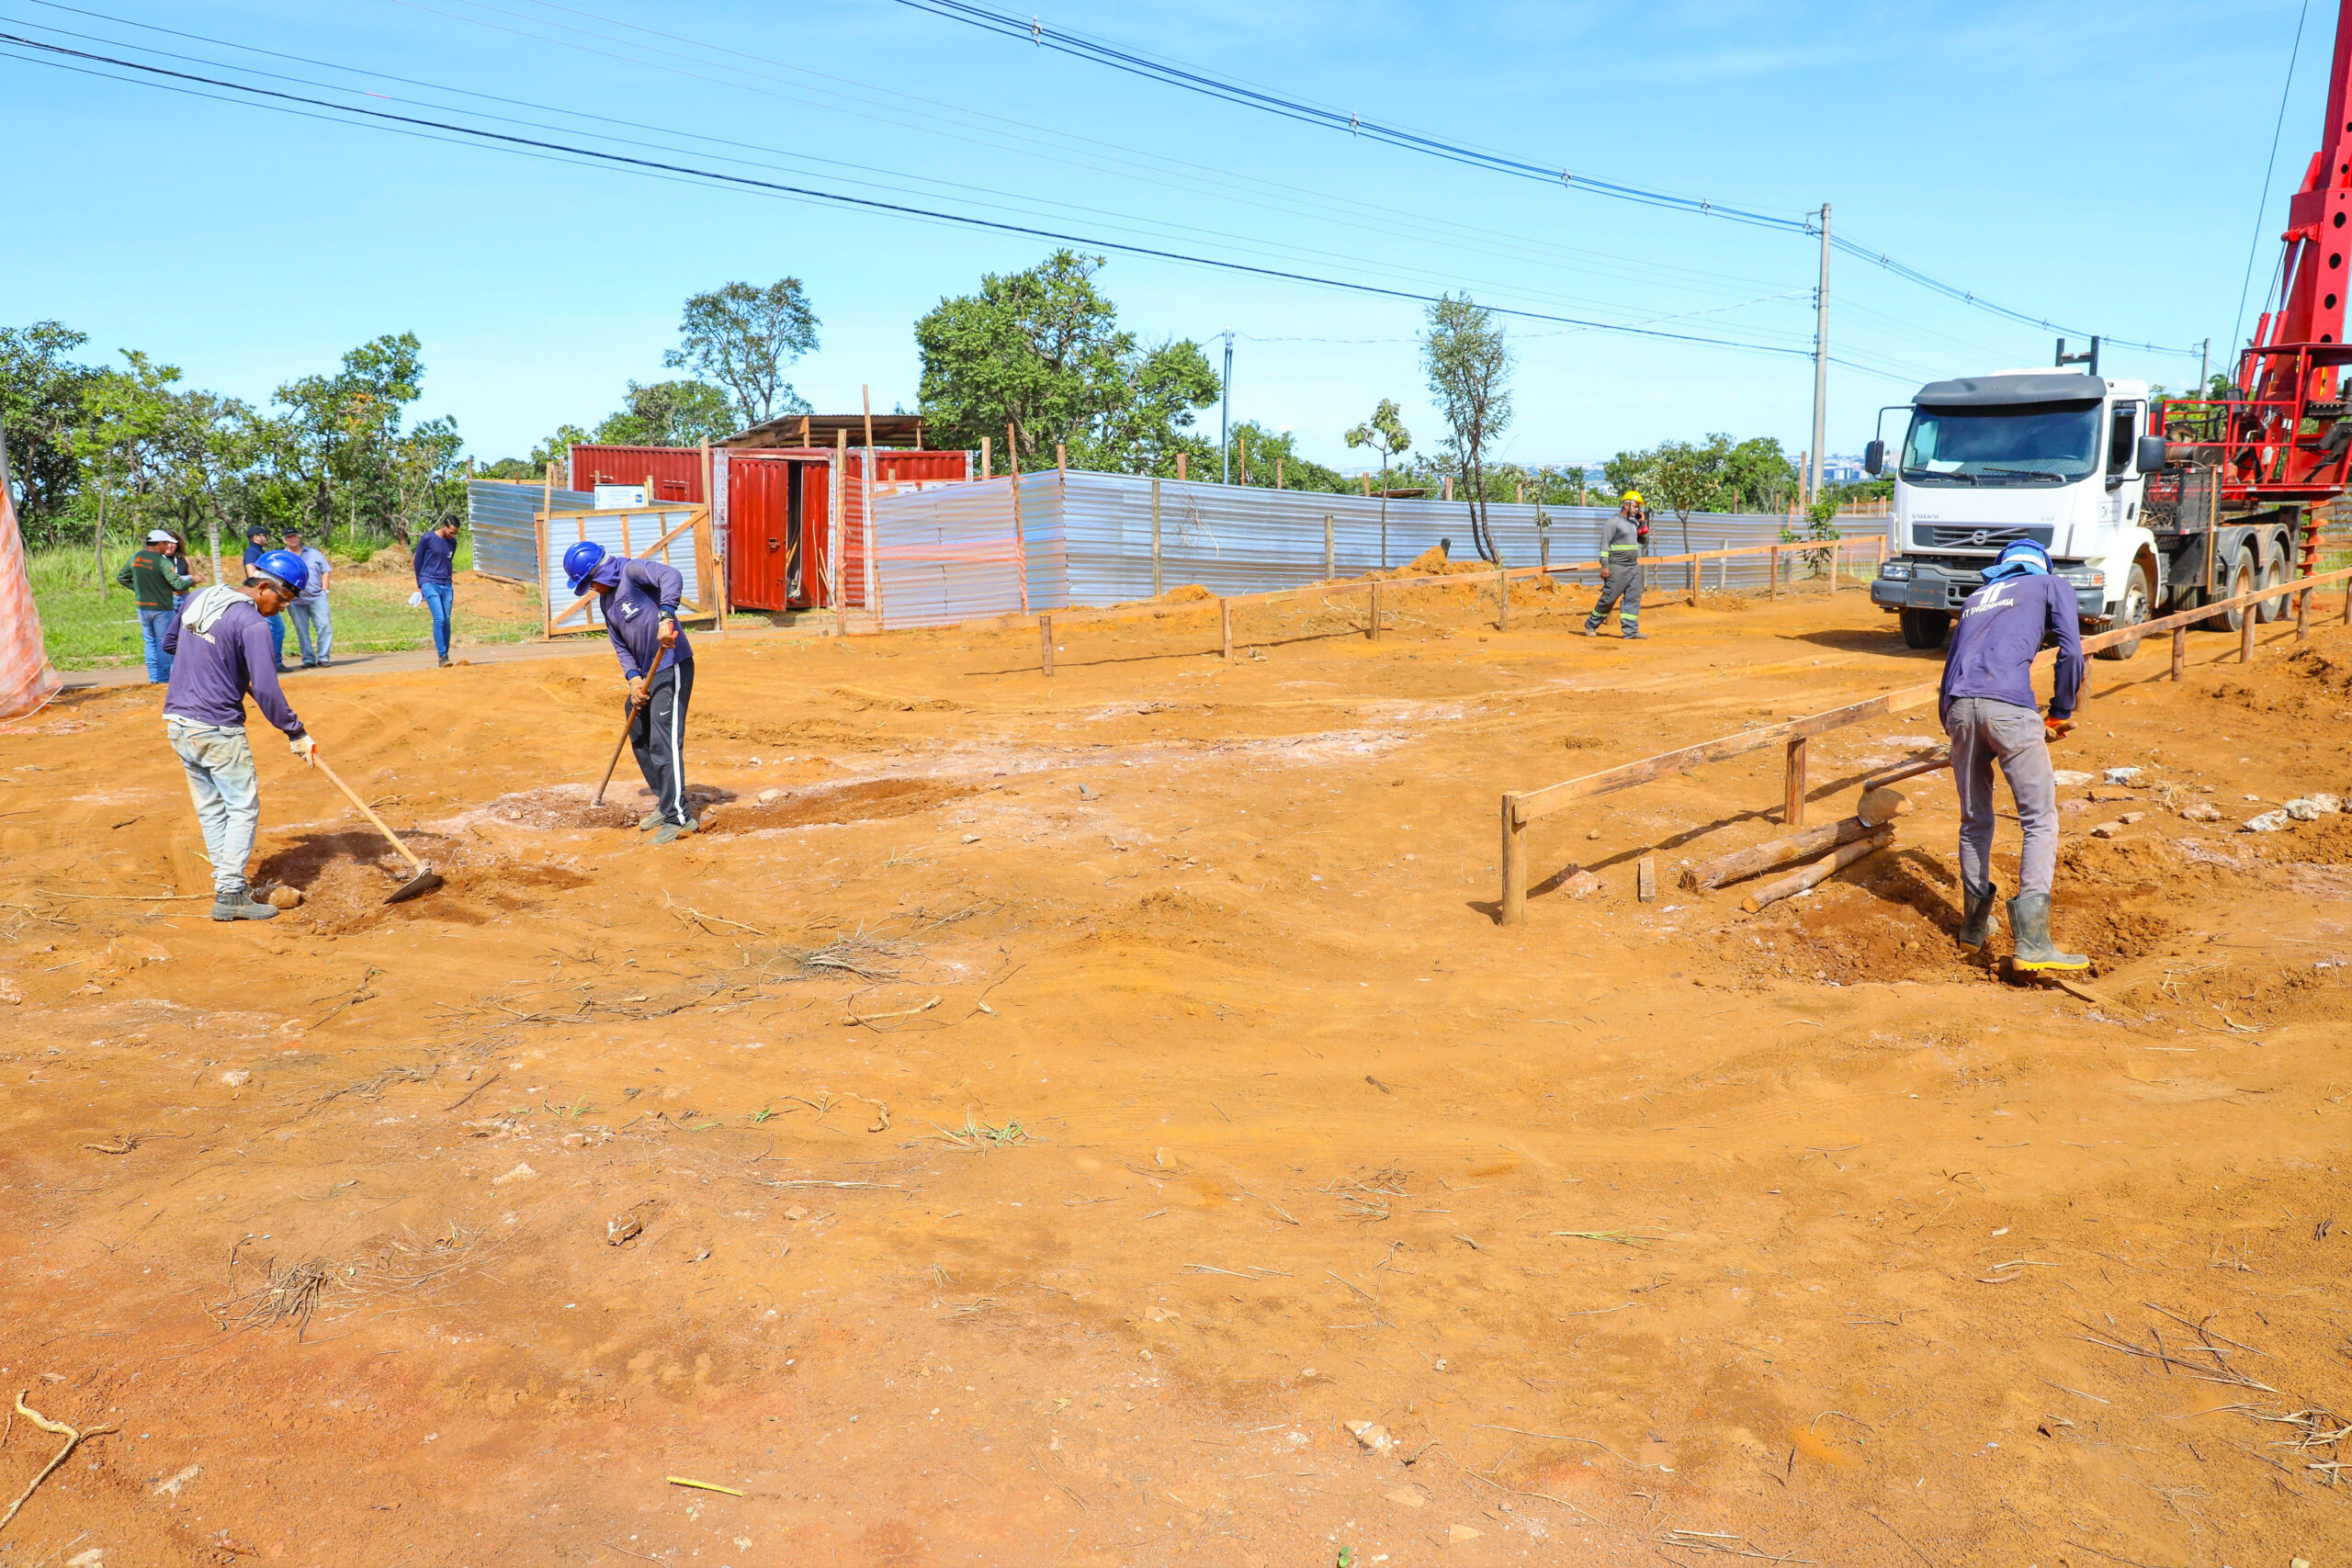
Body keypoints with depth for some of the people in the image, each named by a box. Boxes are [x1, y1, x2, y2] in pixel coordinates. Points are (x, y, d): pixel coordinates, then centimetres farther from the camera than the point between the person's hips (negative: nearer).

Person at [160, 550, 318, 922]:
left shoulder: (197, 598, 9)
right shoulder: (252, 624, -16)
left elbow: (168, 642, 24)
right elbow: (265, 690, -21)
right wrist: (296, 734, -14)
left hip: (177, 723, 8)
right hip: (217, 730, -8)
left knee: (211, 810, 15)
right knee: (243, 808, 0)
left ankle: (229, 885, 21)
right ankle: (229, 896, -2)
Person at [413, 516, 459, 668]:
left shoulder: (452, 542, 12)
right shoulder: (427, 539, -4)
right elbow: (418, 561, 4)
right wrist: (420, 585, 9)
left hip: (446, 586, 5)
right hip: (429, 584, -5)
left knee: (446, 621, 4)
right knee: (439, 619, -16)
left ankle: (445, 655, 11)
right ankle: (442, 656, -18)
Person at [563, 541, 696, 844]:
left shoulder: (631, 571, -11)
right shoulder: (606, 598, 16)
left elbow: (671, 576, -30)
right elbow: (620, 643, 15)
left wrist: (665, 617, -42)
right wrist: (633, 677, -1)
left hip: (672, 666, -10)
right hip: (645, 673, 10)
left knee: (664, 741, -14)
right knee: (639, 737, 18)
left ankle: (678, 818, -11)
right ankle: (665, 803, 30)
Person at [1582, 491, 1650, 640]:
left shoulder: (1634, 523, 16)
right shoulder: (1614, 521, -8)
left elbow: (1644, 541, 20)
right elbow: (1605, 543, -12)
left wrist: (1643, 523, 6)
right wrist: (1605, 565, -18)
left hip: (1634, 567, 8)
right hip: (1618, 568, -8)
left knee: (1633, 598, 1)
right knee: (1609, 598, -4)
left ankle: (1631, 631, 1)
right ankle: (1591, 626, 9)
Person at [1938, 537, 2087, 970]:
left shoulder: (1975, 598, 32)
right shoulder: (2053, 585, 20)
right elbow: (2070, 652, 7)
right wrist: (2061, 714, 16)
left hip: (1958, 707, 5)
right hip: (2010, 707, -5)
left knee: (1975, 821, 17)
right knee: (2041, 821, -2)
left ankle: (1975, 926, 26)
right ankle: (2031, 942, -14)